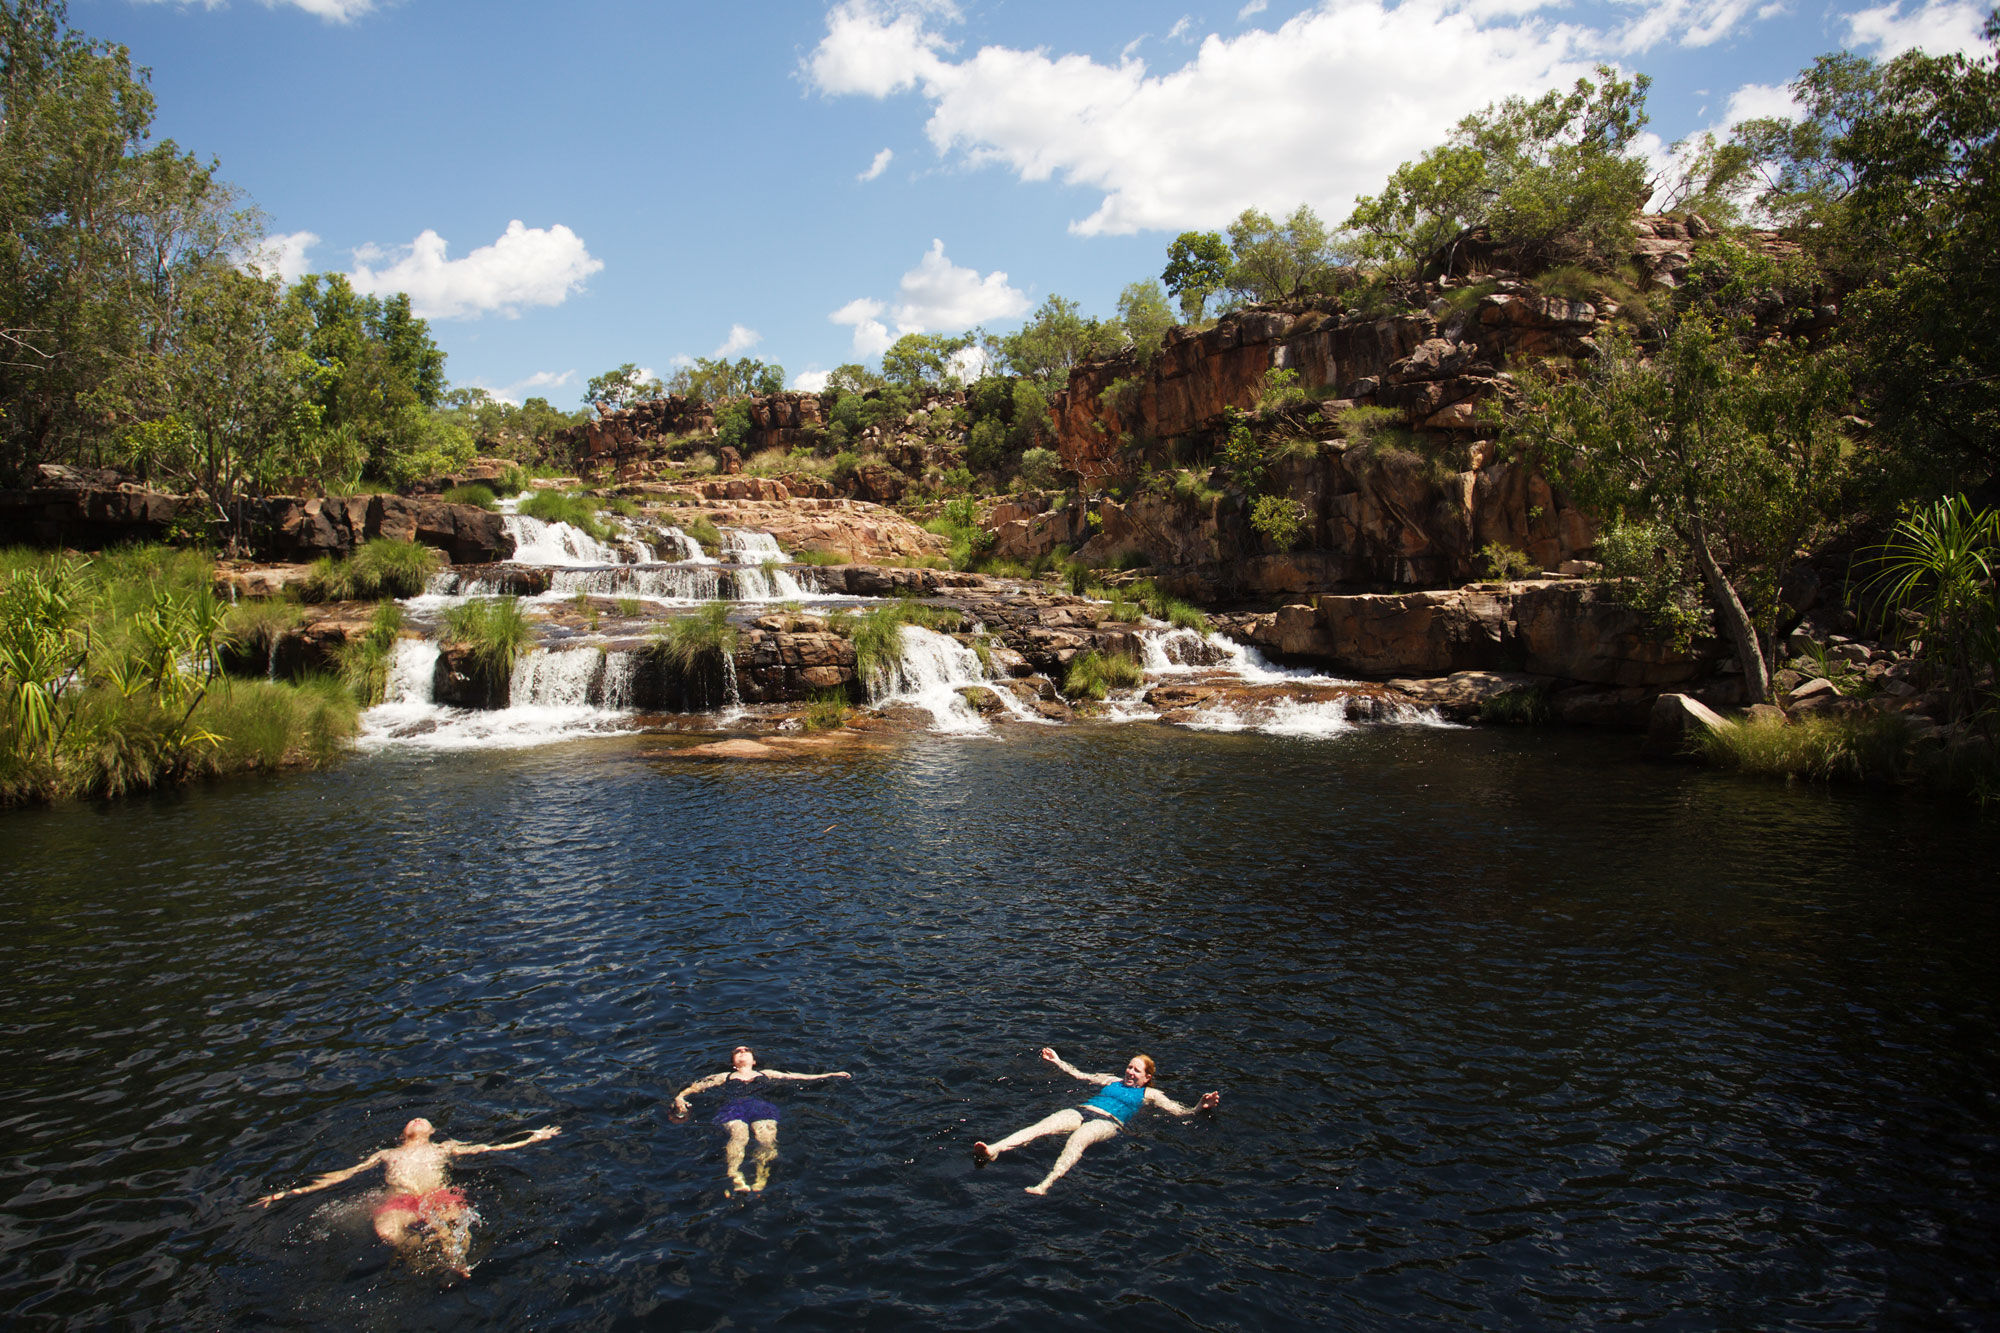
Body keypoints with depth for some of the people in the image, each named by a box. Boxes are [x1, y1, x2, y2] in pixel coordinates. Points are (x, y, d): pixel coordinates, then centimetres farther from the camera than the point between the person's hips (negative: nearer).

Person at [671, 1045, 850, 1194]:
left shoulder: (766, 1074, 37)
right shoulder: (725, 1076, 35)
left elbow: (797, 1077, 34)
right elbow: (697, 1086, 24)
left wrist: (829, 1075, 30)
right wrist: (680, 1097, 2)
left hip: (761, 1106, 1)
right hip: (733, 1106, -1)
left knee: (767, 1139, -34)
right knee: (739, 1135, -37)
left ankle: (761, 1181, -50)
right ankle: (735, 1180, -57)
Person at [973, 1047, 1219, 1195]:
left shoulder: (1149, 1094, 21)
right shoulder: (1112, 1081, 34)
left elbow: (1179, 1111, 10)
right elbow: (1081, 1076, 41)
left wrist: (1200, 1107, -8)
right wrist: (1057, 1061, 42)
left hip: (1108, 1122, -5)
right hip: (1081, 1111, 5)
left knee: (1077, 1139, -40)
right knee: (1042, 1126, -26)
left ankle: (1045, 1185, -63)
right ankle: (994, 1150, -48)